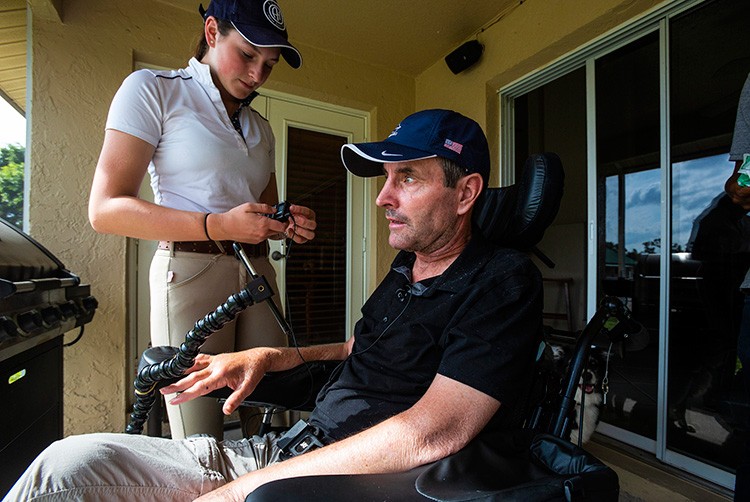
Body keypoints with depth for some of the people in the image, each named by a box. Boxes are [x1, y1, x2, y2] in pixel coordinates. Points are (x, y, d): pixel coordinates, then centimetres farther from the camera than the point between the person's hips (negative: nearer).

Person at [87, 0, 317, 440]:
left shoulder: (260, 126, 20)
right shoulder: (153, 89, 3)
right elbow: (105, 208, -6)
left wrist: (289, 225, 1)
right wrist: (217, 225, -19)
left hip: (257, 273, 6)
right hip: (191, 271, -5)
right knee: (200, 448, -1)